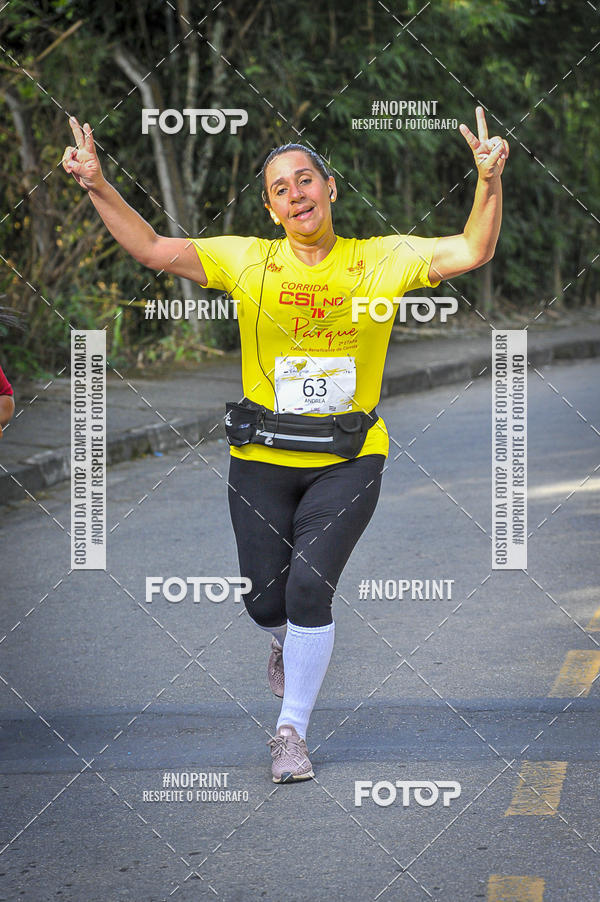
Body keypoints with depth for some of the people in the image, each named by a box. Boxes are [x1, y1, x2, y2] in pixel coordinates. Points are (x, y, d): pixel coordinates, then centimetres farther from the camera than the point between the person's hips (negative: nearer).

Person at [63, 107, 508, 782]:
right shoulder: (248, 261, 0)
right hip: (263, 458, 2)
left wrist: (488, 182, -26)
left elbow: (472, 251, -10)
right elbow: (153, 250, -3)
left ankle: (291, 730, 4)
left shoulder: (383, 260, -1)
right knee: (266, 600, 7)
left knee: (310, 590, -13)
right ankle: (288, 645, 46)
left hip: (348, 460, -2)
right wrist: (97, 187, -14)